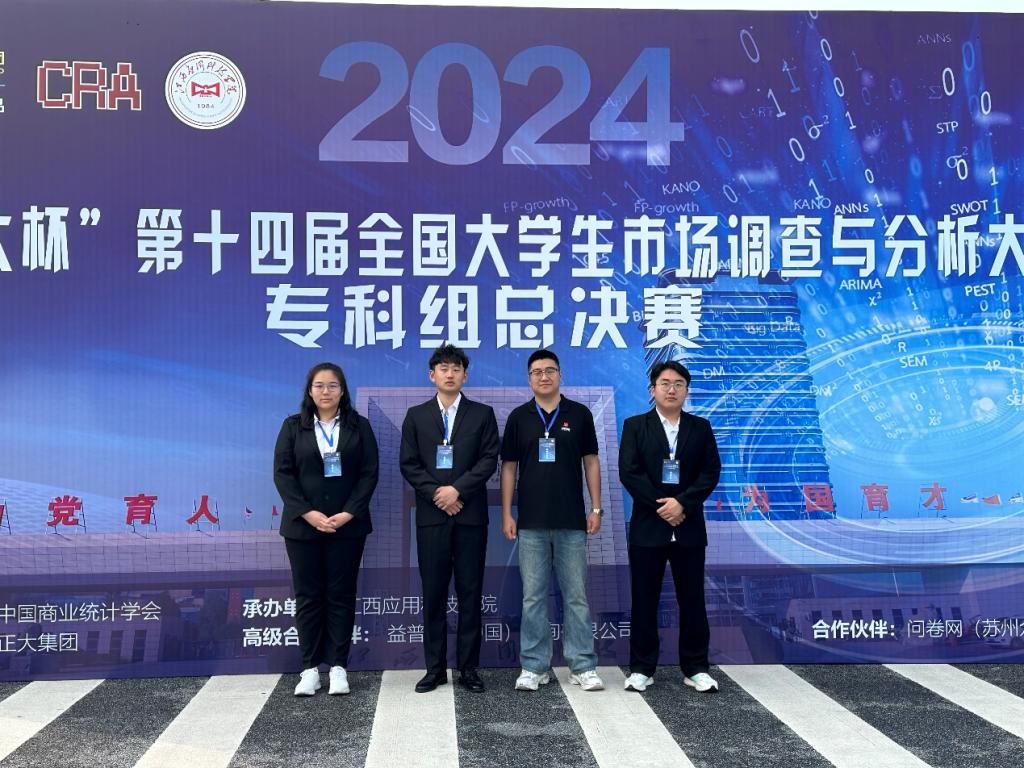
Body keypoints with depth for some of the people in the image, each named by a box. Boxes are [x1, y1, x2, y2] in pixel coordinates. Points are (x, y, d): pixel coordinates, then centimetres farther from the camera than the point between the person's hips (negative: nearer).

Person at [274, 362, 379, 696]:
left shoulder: (359, 426, 5)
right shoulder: (293, 426, 5)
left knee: (341, 595, 4)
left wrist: (348, 513, -12)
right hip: (303, 525, 0)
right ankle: (309, 669, 9)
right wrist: (308, 513, -12)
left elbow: (369, 472, 0)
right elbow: (282, 473, -1)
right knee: (308, 596, 4)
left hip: (347, 525, 0)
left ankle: (338, 666, 10)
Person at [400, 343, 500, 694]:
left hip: (470, 514, -1)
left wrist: (458, 489, -13)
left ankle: (468, 667, 10)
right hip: (431, 514, 1)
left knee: (470, 593, 3)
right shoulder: (416, 416, 10)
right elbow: (408, 464, 3)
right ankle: (435, 668, 11)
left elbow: (489, 459, -2)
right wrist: (437, 494, -9)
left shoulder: (482, 414, 7)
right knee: (433, 593, 4)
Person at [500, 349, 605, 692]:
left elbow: (591, 462, 6)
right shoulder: (519, 417, 5)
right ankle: (534, 667, 13)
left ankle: (582, 666, 11)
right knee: (533, 597, 5)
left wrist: (596, 508, 0)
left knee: (577, 596, 4)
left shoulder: (580, 414, 4)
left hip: (572, 521, 0)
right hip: (531, 522, 1)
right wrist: (506, 514, 0)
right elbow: (509, 467, 6)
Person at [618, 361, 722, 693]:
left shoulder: (701, 427, 9)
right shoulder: (635, 426, 4)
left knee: (692, 600, 6)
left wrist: (682, 503, -14)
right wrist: (660, 505, -13)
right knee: (644, 600, 4)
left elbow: (711, 472, 0)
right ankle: (642, 669, 13)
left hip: (689, 527, 1)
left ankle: (695, 668, 16)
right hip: (647, 526, -1)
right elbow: (628, 472, -6)